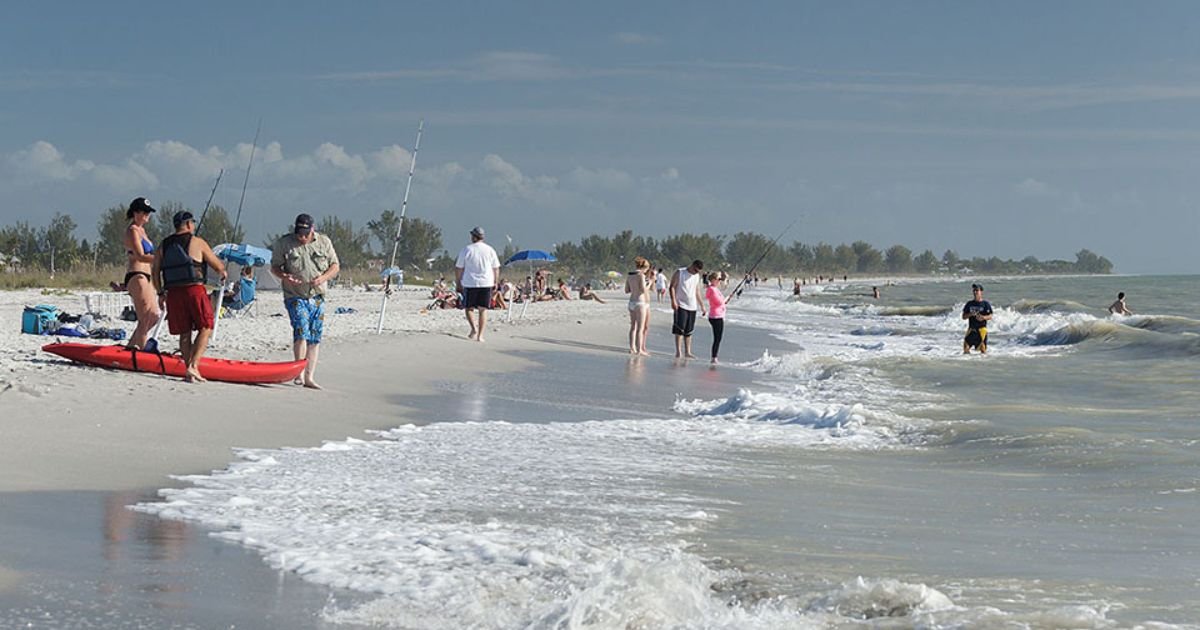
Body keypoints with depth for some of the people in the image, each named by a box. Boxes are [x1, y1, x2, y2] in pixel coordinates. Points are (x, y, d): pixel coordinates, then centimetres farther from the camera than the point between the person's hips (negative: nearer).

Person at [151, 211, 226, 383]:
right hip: (194, 290, -5)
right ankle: (193, 366, -10)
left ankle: (190, 371, 10)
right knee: (205, 328, 4)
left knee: (184, 333, 11)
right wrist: (223, 273, 25)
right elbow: (218, 266, 3)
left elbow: (155, 271, 11)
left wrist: (160, 293, 21)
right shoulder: (197, 242, 0)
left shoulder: (163, 246, 13)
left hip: (173, 292, 5)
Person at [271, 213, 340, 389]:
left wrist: (323, 278, -11)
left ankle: (309, 377, 8)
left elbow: (335, 266, 9)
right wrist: (284, 277, -16)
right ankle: (299, 372, -15)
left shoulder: (324, 242, 5)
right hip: (295, 296, -3)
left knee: (315, 338, 3)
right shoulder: (284, 243, -1)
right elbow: (274, 267, 6)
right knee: (301, 331, -21)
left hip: (317, 297, 3)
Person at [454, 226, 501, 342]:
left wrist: (458, 283, 10)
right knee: (483, 310, 6)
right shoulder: (490, 250, 3)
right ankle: (480, 335, 1)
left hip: (470, 283, -2)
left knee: (468, 308, 12)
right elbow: (496, 268, 8)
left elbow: (459, 268, 0)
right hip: (486, 283, 2)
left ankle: (474, 328, -11)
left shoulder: (466, 250, -3)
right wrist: (496, 282, 18)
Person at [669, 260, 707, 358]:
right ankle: (678, 351, -9)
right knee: (679, 329, -10)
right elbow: (672, 286, -6)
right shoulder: (679, 273, -2)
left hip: (692, 307, 5)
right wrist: (673, 300, -18)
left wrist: (702, 306, 20)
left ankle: (687, 352, 9)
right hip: (681, 305, -5)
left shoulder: (697, 276, 15)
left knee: (689, 331, 6)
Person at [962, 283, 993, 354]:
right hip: (971, 328, 3)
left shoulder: (985, 304, -1)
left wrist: (983, 317, -23)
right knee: (966, 346, -7)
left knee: (982, 348, -2)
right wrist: (970, 314, -12)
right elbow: (964, 317, 8)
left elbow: (990, 316, -3)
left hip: (982, 328, -3)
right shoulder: (969, 304, 9)